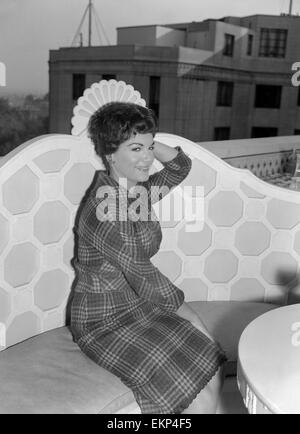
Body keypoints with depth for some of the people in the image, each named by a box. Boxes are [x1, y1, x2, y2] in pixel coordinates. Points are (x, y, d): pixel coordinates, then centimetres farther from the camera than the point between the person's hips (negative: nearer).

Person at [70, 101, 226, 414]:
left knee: (212, 365, -3)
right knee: (200, 397, -13)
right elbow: (144, 279, -21)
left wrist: (148, 143, -1)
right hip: (106, 321, -8)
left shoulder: (138, 190, 1)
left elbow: (181, 165, 13)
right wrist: (180, 302, -5)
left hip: (141, 303, 8)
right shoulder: (105, 212, -26)